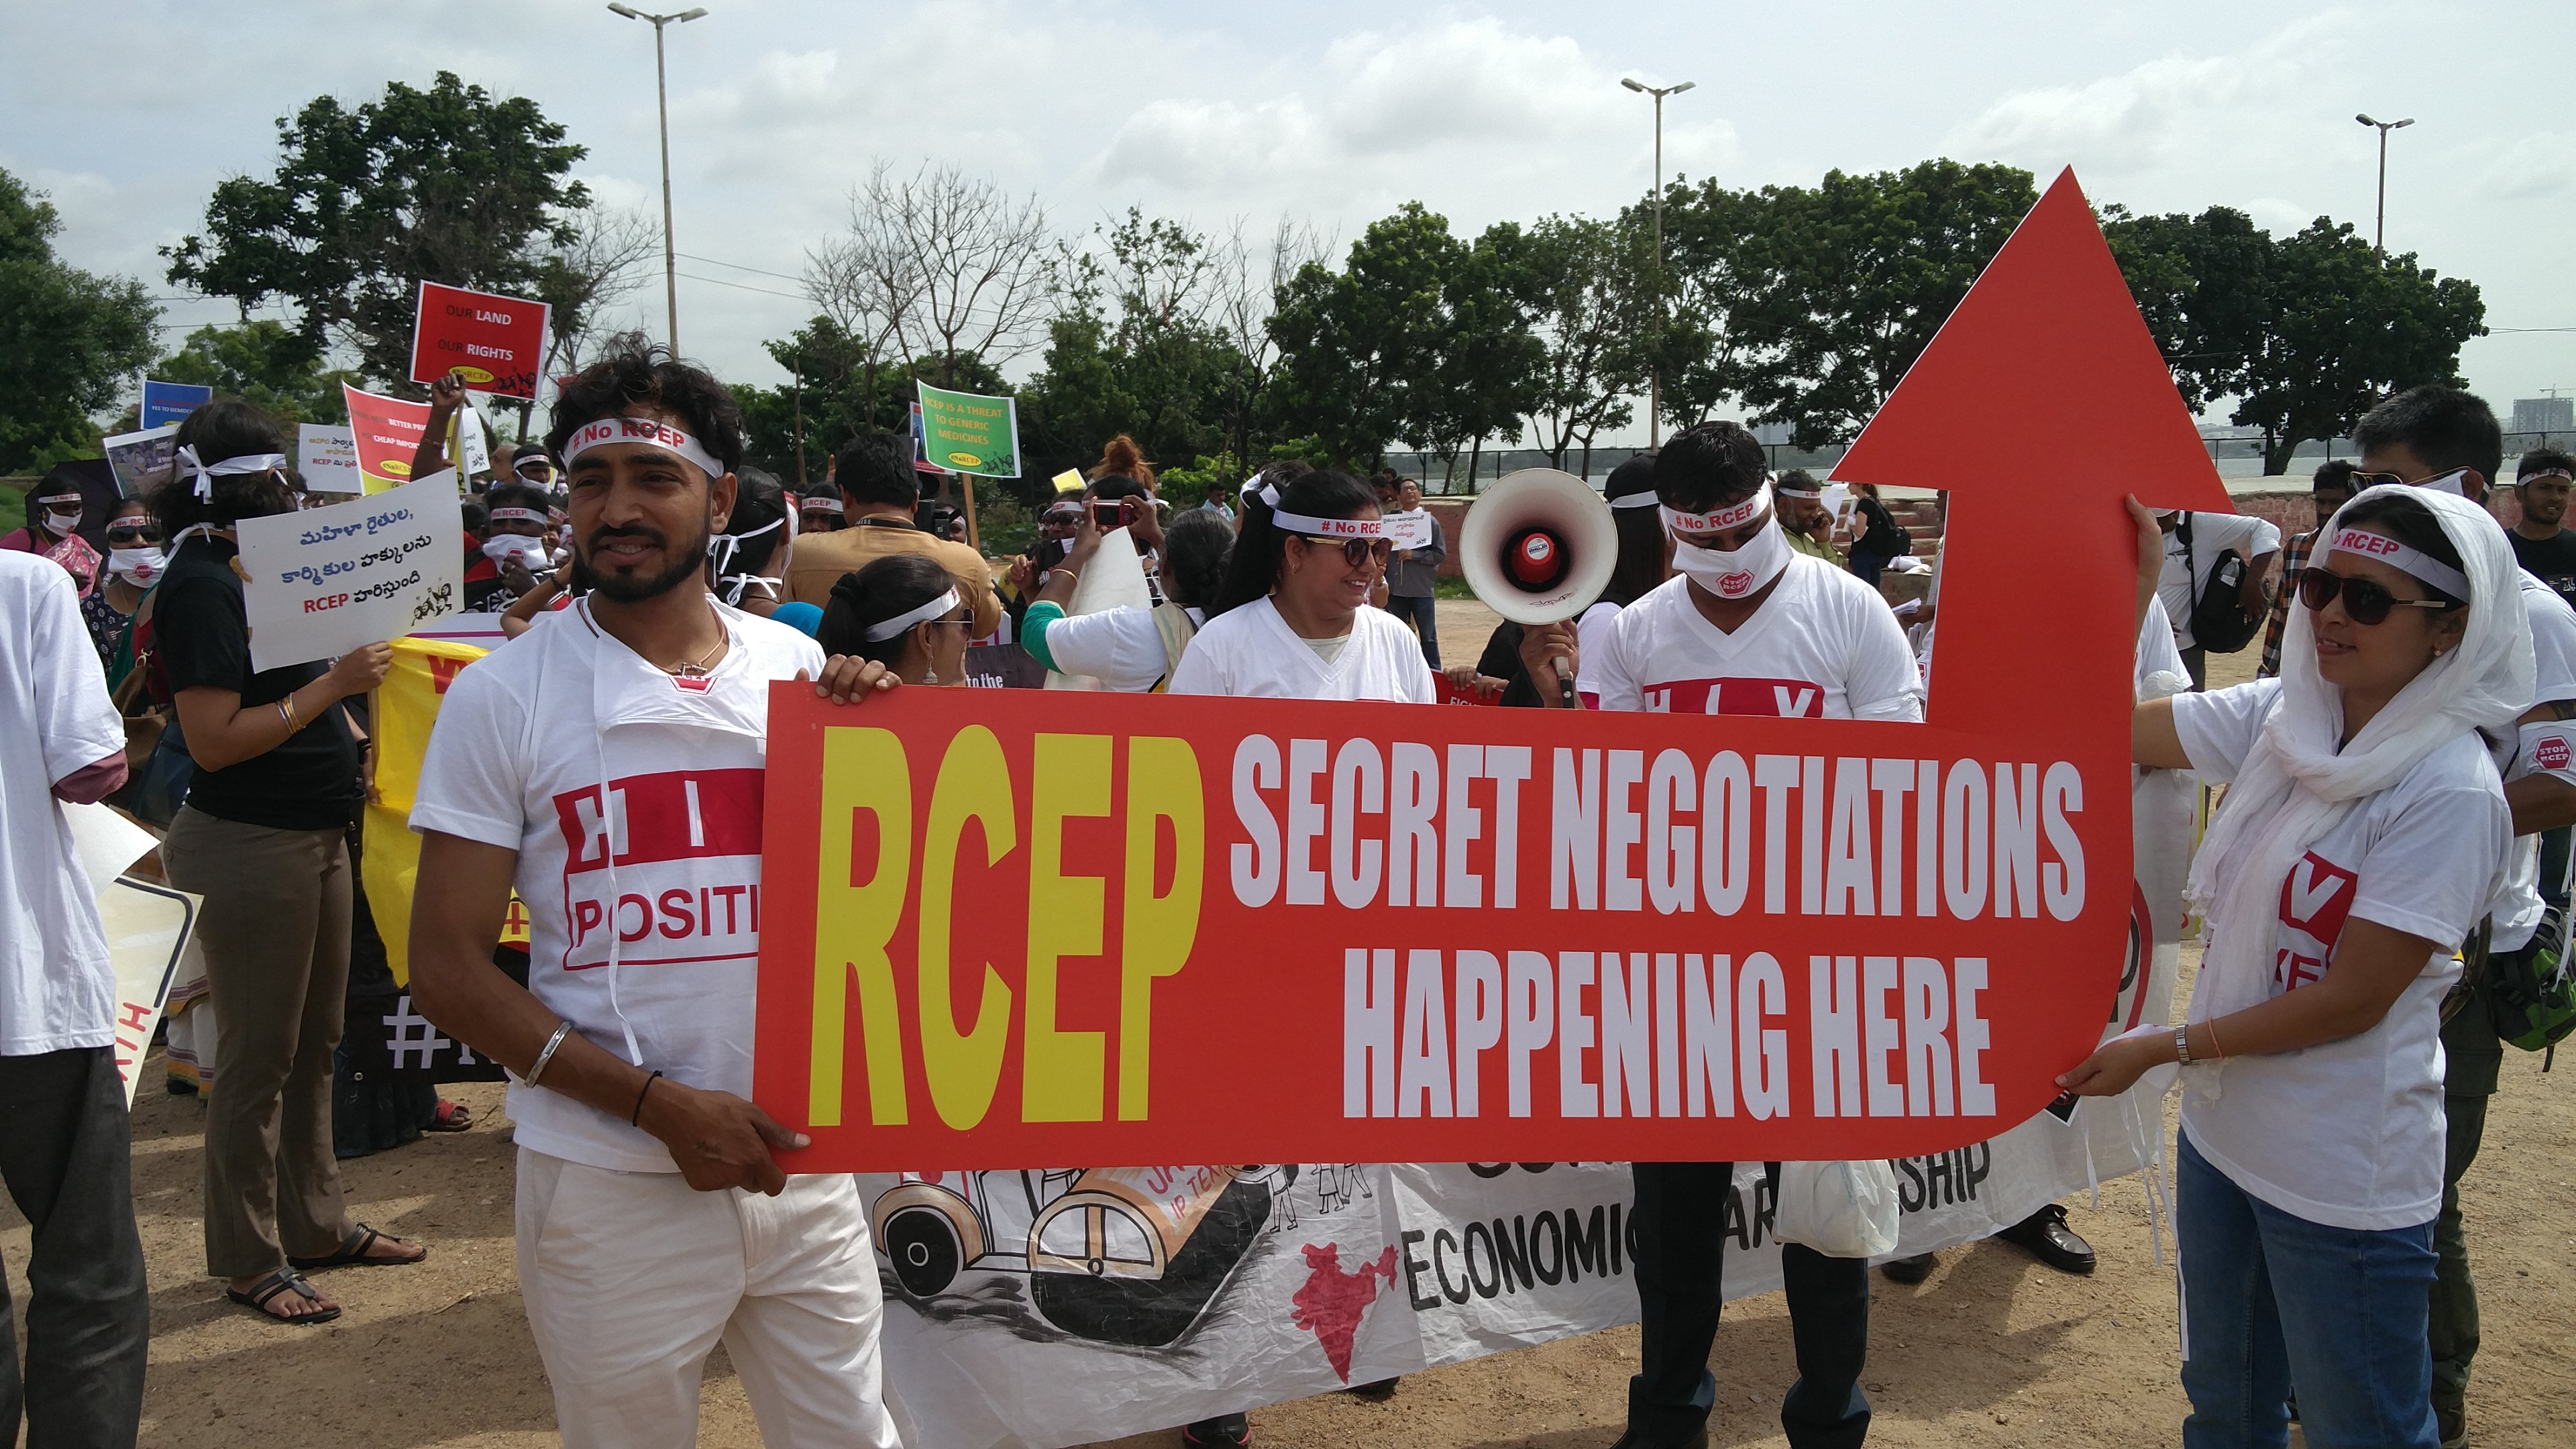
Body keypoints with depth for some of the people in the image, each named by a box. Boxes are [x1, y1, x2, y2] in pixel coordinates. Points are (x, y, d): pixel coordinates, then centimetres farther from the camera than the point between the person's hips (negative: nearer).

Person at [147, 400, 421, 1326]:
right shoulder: (200, 583, -16)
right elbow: (213, 739, -22)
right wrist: (332, 686, -22)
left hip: (314, 832, 9)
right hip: (248, 843, -9)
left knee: (314, 1044, 16)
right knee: (258, 1057, 0)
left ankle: (315, 1223, 29)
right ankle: (249, 1260, 13)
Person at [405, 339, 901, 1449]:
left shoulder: (800, 673, 4)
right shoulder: (502, 698, -4)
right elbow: (448, 972, -6)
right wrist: (658, 1104, -15)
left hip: (802, 1161, 3)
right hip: (610, 1182, -2)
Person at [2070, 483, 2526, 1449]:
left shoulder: (2449, 791, -21)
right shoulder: (2283, 718, -2)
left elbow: (2353, 999, -21)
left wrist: (2161, 1049, -17)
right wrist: (2130, 592, -8)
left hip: (2341, 1178, -6)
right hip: (2223, 1126, 7)